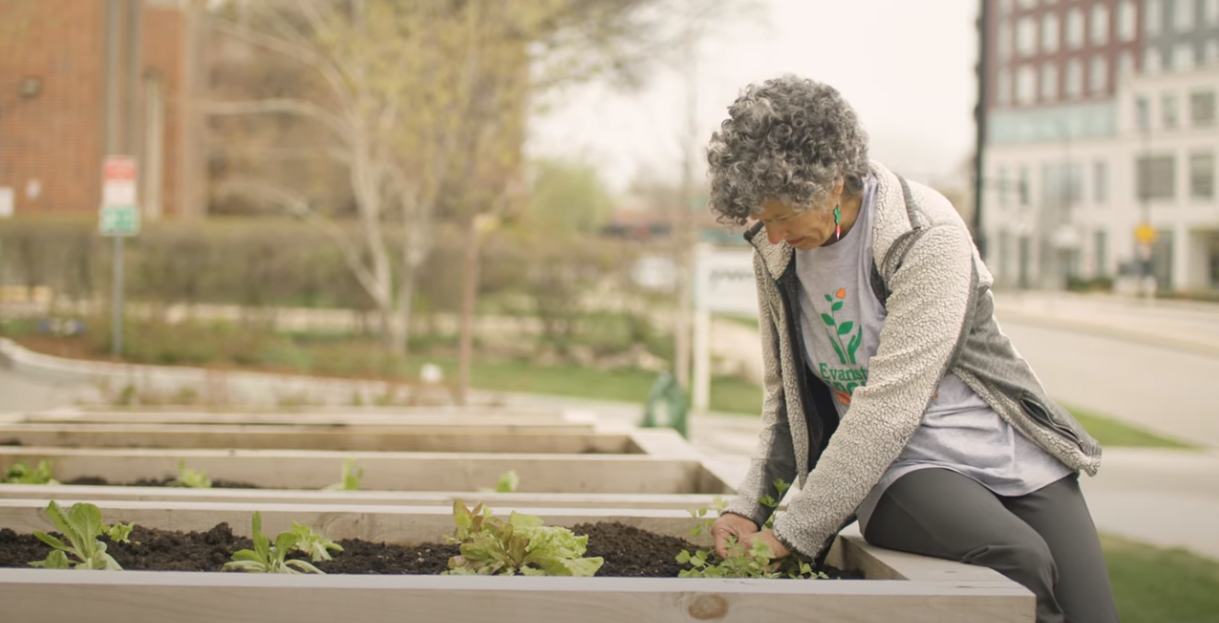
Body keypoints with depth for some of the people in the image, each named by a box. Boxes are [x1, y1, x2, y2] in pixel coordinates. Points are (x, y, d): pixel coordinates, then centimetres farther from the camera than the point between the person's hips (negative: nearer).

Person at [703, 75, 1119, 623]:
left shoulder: (928, 234, -18)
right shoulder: (774, 252, 1)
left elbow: (889, 405, -24)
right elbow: (784, 393, 12)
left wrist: (793, 534, -23)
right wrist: (749, 505, 0)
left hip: (1007, 450, -1)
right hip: (898, 469, 2)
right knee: (1016, 556, -30)